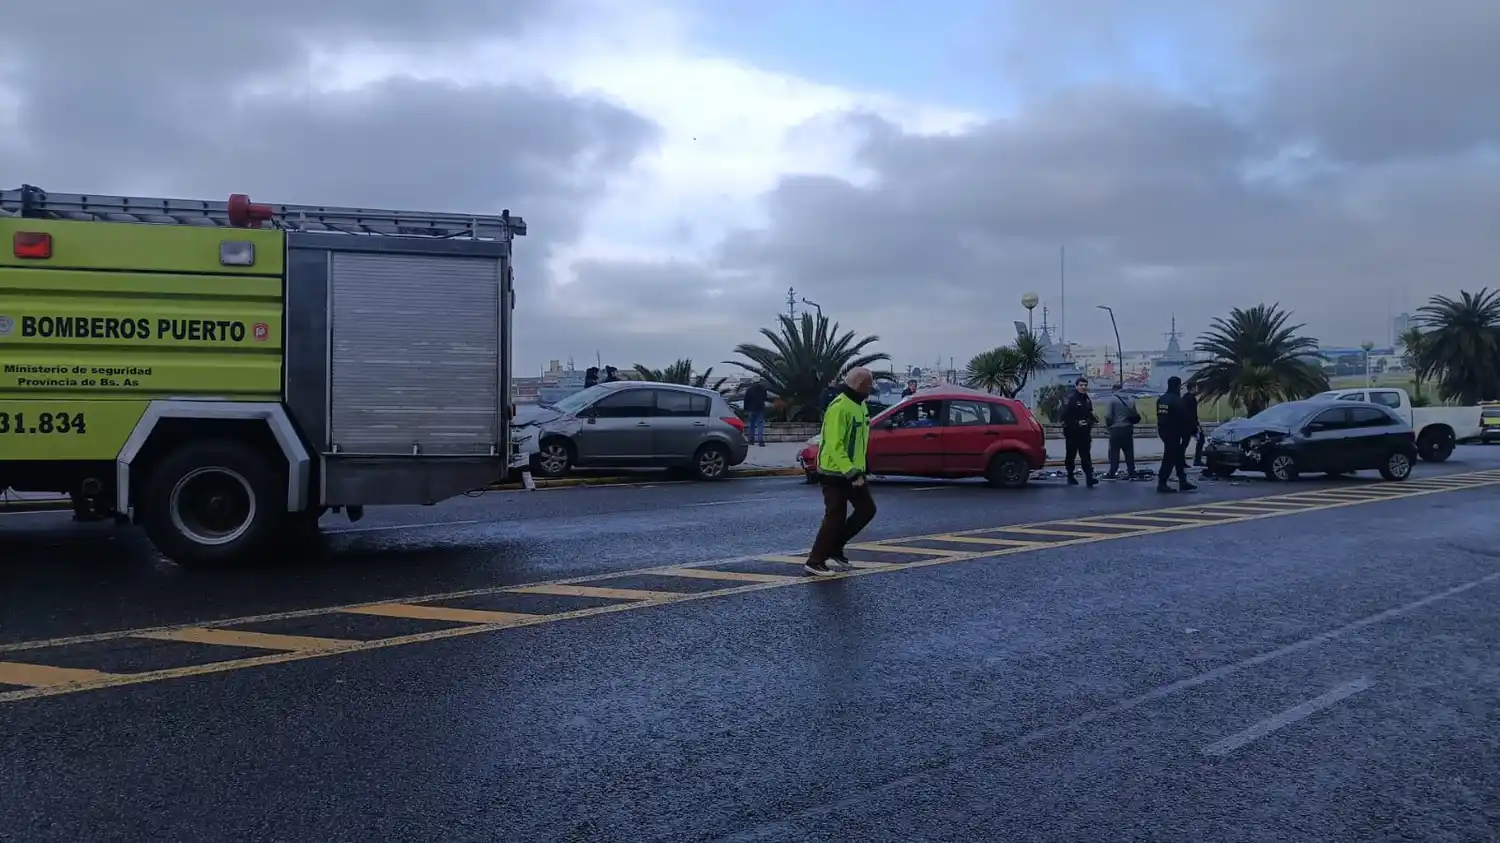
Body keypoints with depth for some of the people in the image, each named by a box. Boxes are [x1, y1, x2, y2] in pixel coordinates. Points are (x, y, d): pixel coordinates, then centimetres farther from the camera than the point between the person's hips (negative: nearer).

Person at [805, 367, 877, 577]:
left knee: (867, 509, 10)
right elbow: (834, 445, -26)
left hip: (853, 471, 10)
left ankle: (835, 549, 21)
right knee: (836, 518, -6)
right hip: (835, 473, -10)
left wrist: (858, 470, 18)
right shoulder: (839, 407, -21)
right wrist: (851, 473, -29)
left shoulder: (860, 405, 11)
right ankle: (815, 561, 6)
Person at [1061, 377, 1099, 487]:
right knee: (1071, 455, 7)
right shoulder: (1070, 399, -9)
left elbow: (1090, 415, 23)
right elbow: (1065, 416, -14)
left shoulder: (1087, 400, 13)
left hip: (1084, 433, 5)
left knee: (1086, 455, -6)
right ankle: (1070, 477, 19)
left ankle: (1090, 477, -14)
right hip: (1072, 433, -5)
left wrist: (1089, 423, 4)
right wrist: (1077, 423, -19)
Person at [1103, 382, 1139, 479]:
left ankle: (1112, 473, -1)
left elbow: (1108, 415, -11)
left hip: (1116, 428, -5)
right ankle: (1131, 472, 12)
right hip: (1128, 428, 5)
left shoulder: (1112, 399, -10)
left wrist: (1108, 425, 4)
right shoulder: (1130, 399, 7)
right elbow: (1135, 415, 9)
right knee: (1129, 451, 11)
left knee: (1114, 452, -1)